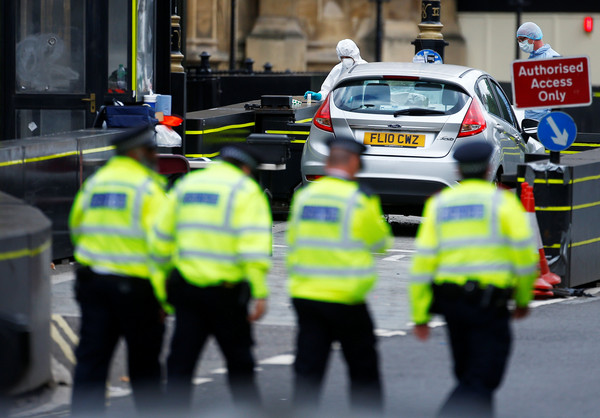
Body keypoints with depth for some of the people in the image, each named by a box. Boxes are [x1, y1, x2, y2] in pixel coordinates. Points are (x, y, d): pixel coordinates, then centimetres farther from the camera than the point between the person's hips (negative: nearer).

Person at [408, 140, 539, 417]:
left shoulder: (438, 204, 9)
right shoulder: (503, 201, 0)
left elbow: (423, 260, 2)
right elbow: (524, 253, -6)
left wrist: (420, 315, 3)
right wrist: (523, 299, 7)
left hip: (449, 298, 5)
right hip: (490, 300, -4)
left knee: (468, 375, 19)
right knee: (481, 381, -6)